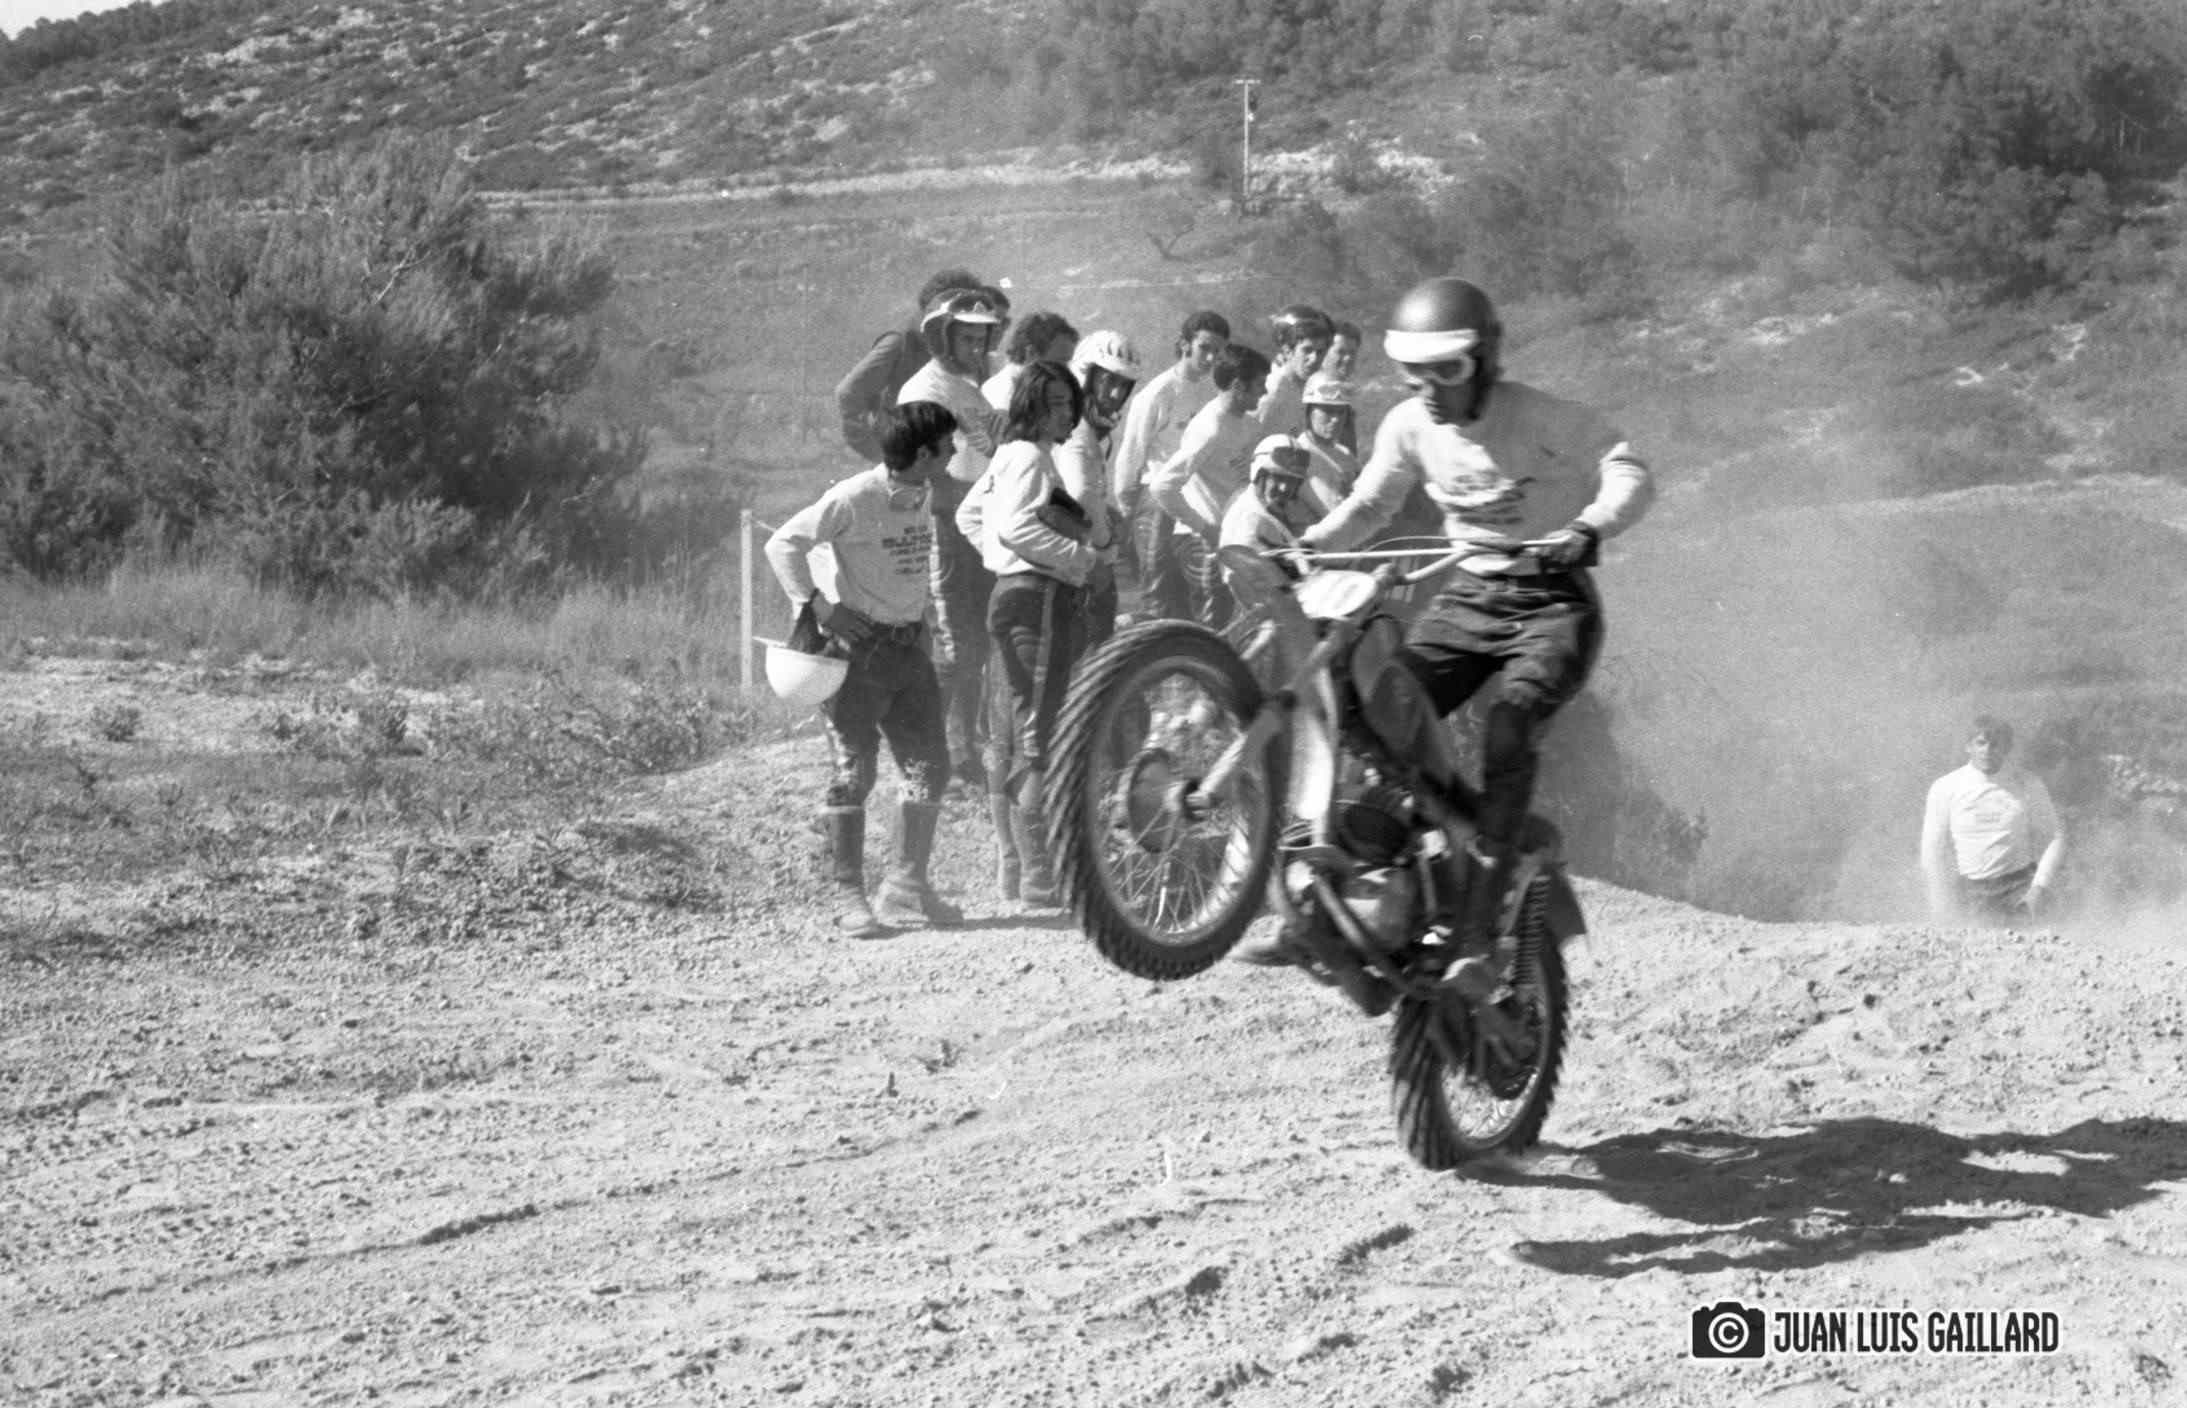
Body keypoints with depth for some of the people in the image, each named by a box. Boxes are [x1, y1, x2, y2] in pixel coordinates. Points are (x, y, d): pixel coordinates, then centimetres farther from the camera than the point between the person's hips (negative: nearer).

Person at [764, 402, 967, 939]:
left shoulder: (922, 496, 7)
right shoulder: (854, 500, -16)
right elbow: (783, 544, -14)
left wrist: (921, 625, 15)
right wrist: (817, 607, -19)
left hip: (909, 646, 7)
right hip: (858, 646, -7)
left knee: (929, 767, 3)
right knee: (854, 770, -4)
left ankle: (908, 885, 13)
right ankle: (848, 896, 1)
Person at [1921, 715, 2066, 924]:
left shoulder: (2028, 785, 2)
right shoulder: (1945, 788, 2)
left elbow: (2053, 840, 4)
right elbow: (1934, 850, 5)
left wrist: (2039, 888, -8)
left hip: (2018, 890, 0)